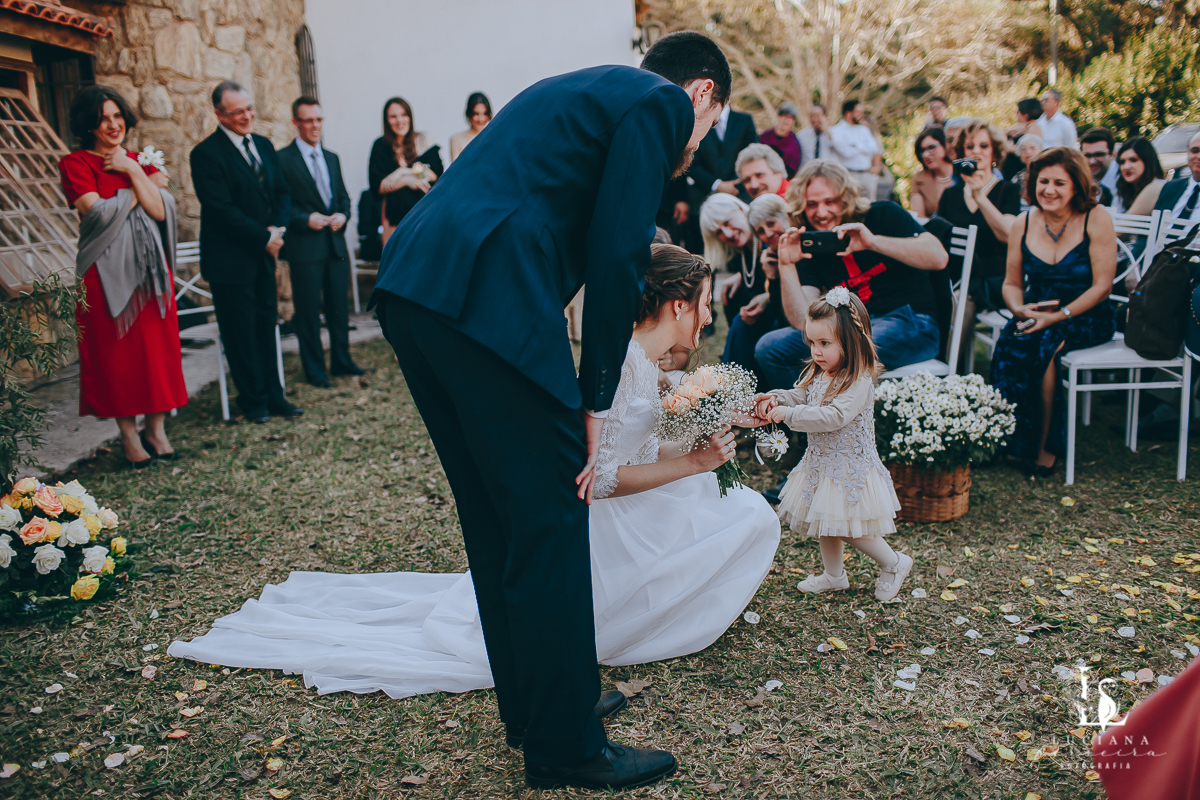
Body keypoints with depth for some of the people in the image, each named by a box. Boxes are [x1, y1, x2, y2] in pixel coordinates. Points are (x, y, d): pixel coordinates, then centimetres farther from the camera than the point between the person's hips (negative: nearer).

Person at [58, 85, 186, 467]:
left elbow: (159, 210, 0)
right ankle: (128, 435, 10)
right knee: (115, 349, 1)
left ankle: (156, 429, 13)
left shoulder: (140, 161, 13)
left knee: (157, 345, 3)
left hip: (150, 265, 4)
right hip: (107, 269, -4)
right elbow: (98, 212, -14)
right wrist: (146, 186, -5)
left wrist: (133, 171, -8)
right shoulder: (75, 164, 0)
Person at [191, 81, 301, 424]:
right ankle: (253, 401, 15)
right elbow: (222, 210, -17)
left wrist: (277, 228, -5)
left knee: (266, 327, 12)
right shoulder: (206, 154, -12)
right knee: (240, 333, 3)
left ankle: (273, 396, 22)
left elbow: (282, 192, 13)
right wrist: (263, 237, -14)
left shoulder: (263, 145, 11)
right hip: (231, 260, -7)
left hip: (264, 254, 7)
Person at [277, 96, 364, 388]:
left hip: (335, 243, 6)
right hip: (304, 246, -6)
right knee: (308, 310, 1)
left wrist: (342, 215, -2)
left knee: (339, 306, 12)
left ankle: (341, 361, 24)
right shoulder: (282, 159, -5)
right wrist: (306, 219, -18)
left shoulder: (332, 158, 15)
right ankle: (314, 369, 11)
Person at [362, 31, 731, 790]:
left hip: (411, 286, 10)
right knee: (551, 521, 2)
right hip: (488, 297, -10)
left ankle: (531, 701, 35)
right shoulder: (661, 102, 4)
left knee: (495, 517, 18)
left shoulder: (584, 92, 31)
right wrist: (596, 401, -2)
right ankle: (568, 744, 17)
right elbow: (616, 258, -8)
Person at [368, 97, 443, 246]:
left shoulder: (423, 141, 8)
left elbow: (436, 175, -1)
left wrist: (401, 173, -7)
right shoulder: (380, 146, 8)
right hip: (395, 214, 0)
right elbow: (377, 187, 0)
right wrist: (406, 180, -11)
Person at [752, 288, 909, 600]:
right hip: (821, 460, 9)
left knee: (848, 528, -1)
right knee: (825, 521, 19)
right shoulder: (817, 374, 3)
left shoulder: (858, 383, -24)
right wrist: (775, 399, -16)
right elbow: (799, 394, 6)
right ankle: (834, 576, 37)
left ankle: (895, 563, 23)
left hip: (849, 465, -8)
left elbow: (834, 417, -33)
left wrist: (789, 414, -34)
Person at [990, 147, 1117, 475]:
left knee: (1046, 342, -33)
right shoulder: (1023, 224, 5)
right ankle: (1015, 439, -19)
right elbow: (1012, 283, 10)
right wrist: (1020, 309, -12)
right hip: (1037, 315, 3)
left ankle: (1046, 445, -17)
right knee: (1010, 343, -29)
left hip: (1086, 317, -3)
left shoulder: (1096, 220, -6)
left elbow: (1102, 286, -10)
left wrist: (1058, 316, -21)